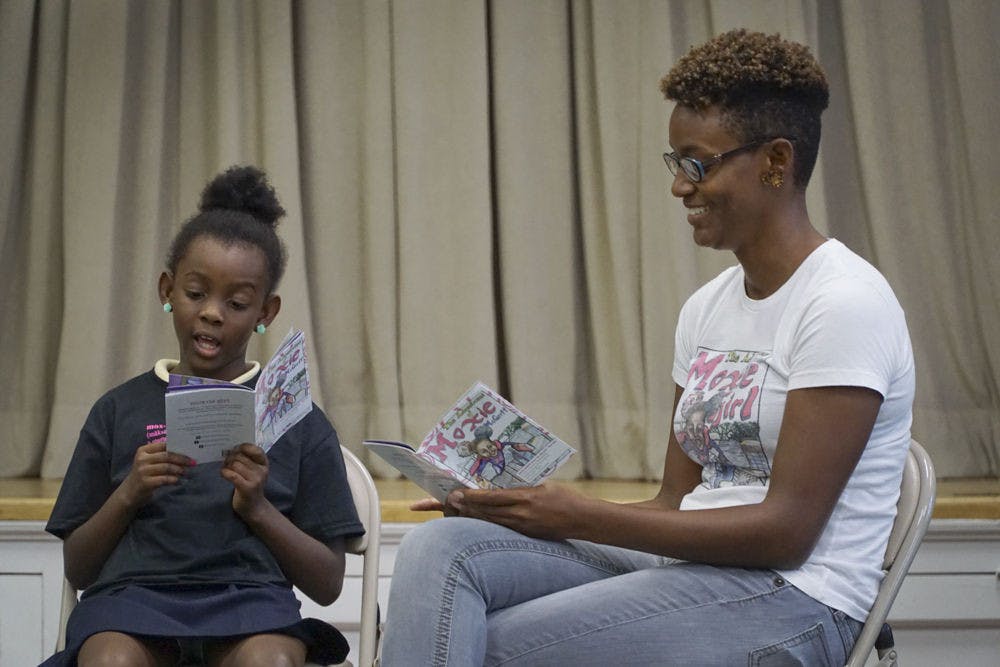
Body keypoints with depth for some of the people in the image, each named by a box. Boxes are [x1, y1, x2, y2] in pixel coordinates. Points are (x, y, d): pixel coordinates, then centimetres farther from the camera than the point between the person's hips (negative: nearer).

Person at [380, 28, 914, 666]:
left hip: (791, 595, -8)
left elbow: (787, 530, -17)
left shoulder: (844, 303, -12)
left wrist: (580, 518, -17)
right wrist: (534, 509, -4)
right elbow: (675, 505, 14)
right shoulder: (707, 308, 15)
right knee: (439, 549, -16)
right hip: (681, 565, 8)